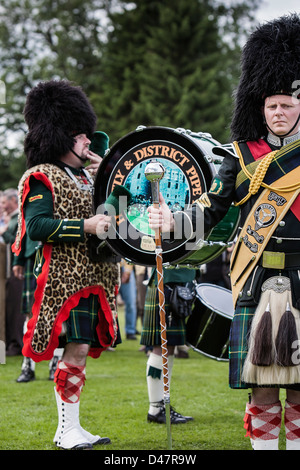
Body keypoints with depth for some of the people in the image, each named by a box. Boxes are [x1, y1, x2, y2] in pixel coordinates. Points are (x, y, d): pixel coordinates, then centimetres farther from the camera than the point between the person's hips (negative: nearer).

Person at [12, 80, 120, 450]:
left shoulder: (86, 176, 19)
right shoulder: (42, 179, -6)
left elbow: (107, 214, 24)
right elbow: (37, 226, -17)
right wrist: (85, 226, -22)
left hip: (92, 278, 8)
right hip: (65, 278, -8)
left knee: (81, 350, 8)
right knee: (77, 349, -12)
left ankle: (71, 427, 14)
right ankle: (67, 431, -5)